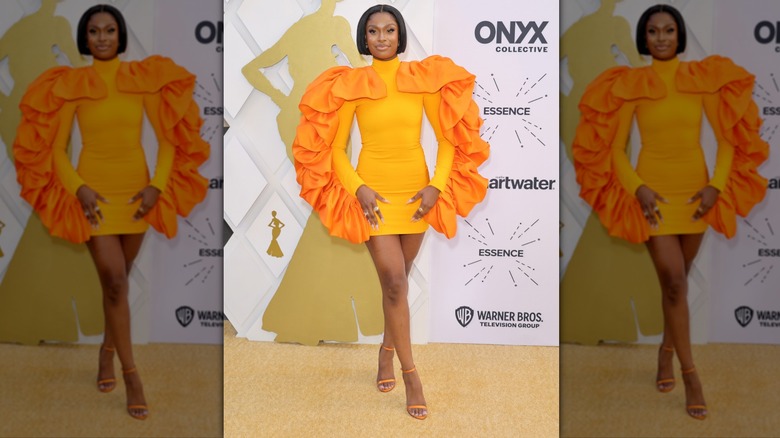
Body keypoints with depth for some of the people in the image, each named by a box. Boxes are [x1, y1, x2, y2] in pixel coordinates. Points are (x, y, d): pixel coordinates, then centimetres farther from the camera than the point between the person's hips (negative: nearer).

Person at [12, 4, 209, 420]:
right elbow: (54, 148, -1)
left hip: (136, 191, 2)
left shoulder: (144, 78, -2)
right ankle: (131, 374, -2)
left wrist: (158, 186, -9)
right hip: (94, 191, -2)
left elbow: (169, 137, 1)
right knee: (115, 282, -9)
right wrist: (78, 188, -14)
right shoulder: (70, 85, -4)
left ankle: (108, 349, 38)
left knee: (116, 279, 14)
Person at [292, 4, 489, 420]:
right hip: (373, 192, -2)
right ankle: (410, 375, -1)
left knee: (397, 279, 14)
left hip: (416, 190, 2)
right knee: (394, 282, -9)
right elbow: (334, 147, 0)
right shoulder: (350, 86, -4)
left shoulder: (424, 79, -2)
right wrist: (357, 188, -14)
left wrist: (437, 186, -9)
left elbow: (449, 137, 2)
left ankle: (387, 349, 37)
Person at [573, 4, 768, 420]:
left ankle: (667, 350, 37)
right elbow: (613, 147, -2)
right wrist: (637, 188, -14)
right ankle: (690, 375, -1)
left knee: (676, 280, 14)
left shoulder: (704, 78, -1)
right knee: (674, 282, -8)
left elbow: (729, 137, 1)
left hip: (695, 190, 2)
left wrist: (717, 186, -9)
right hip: (653, 191, -2)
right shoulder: (629, 85, -5)